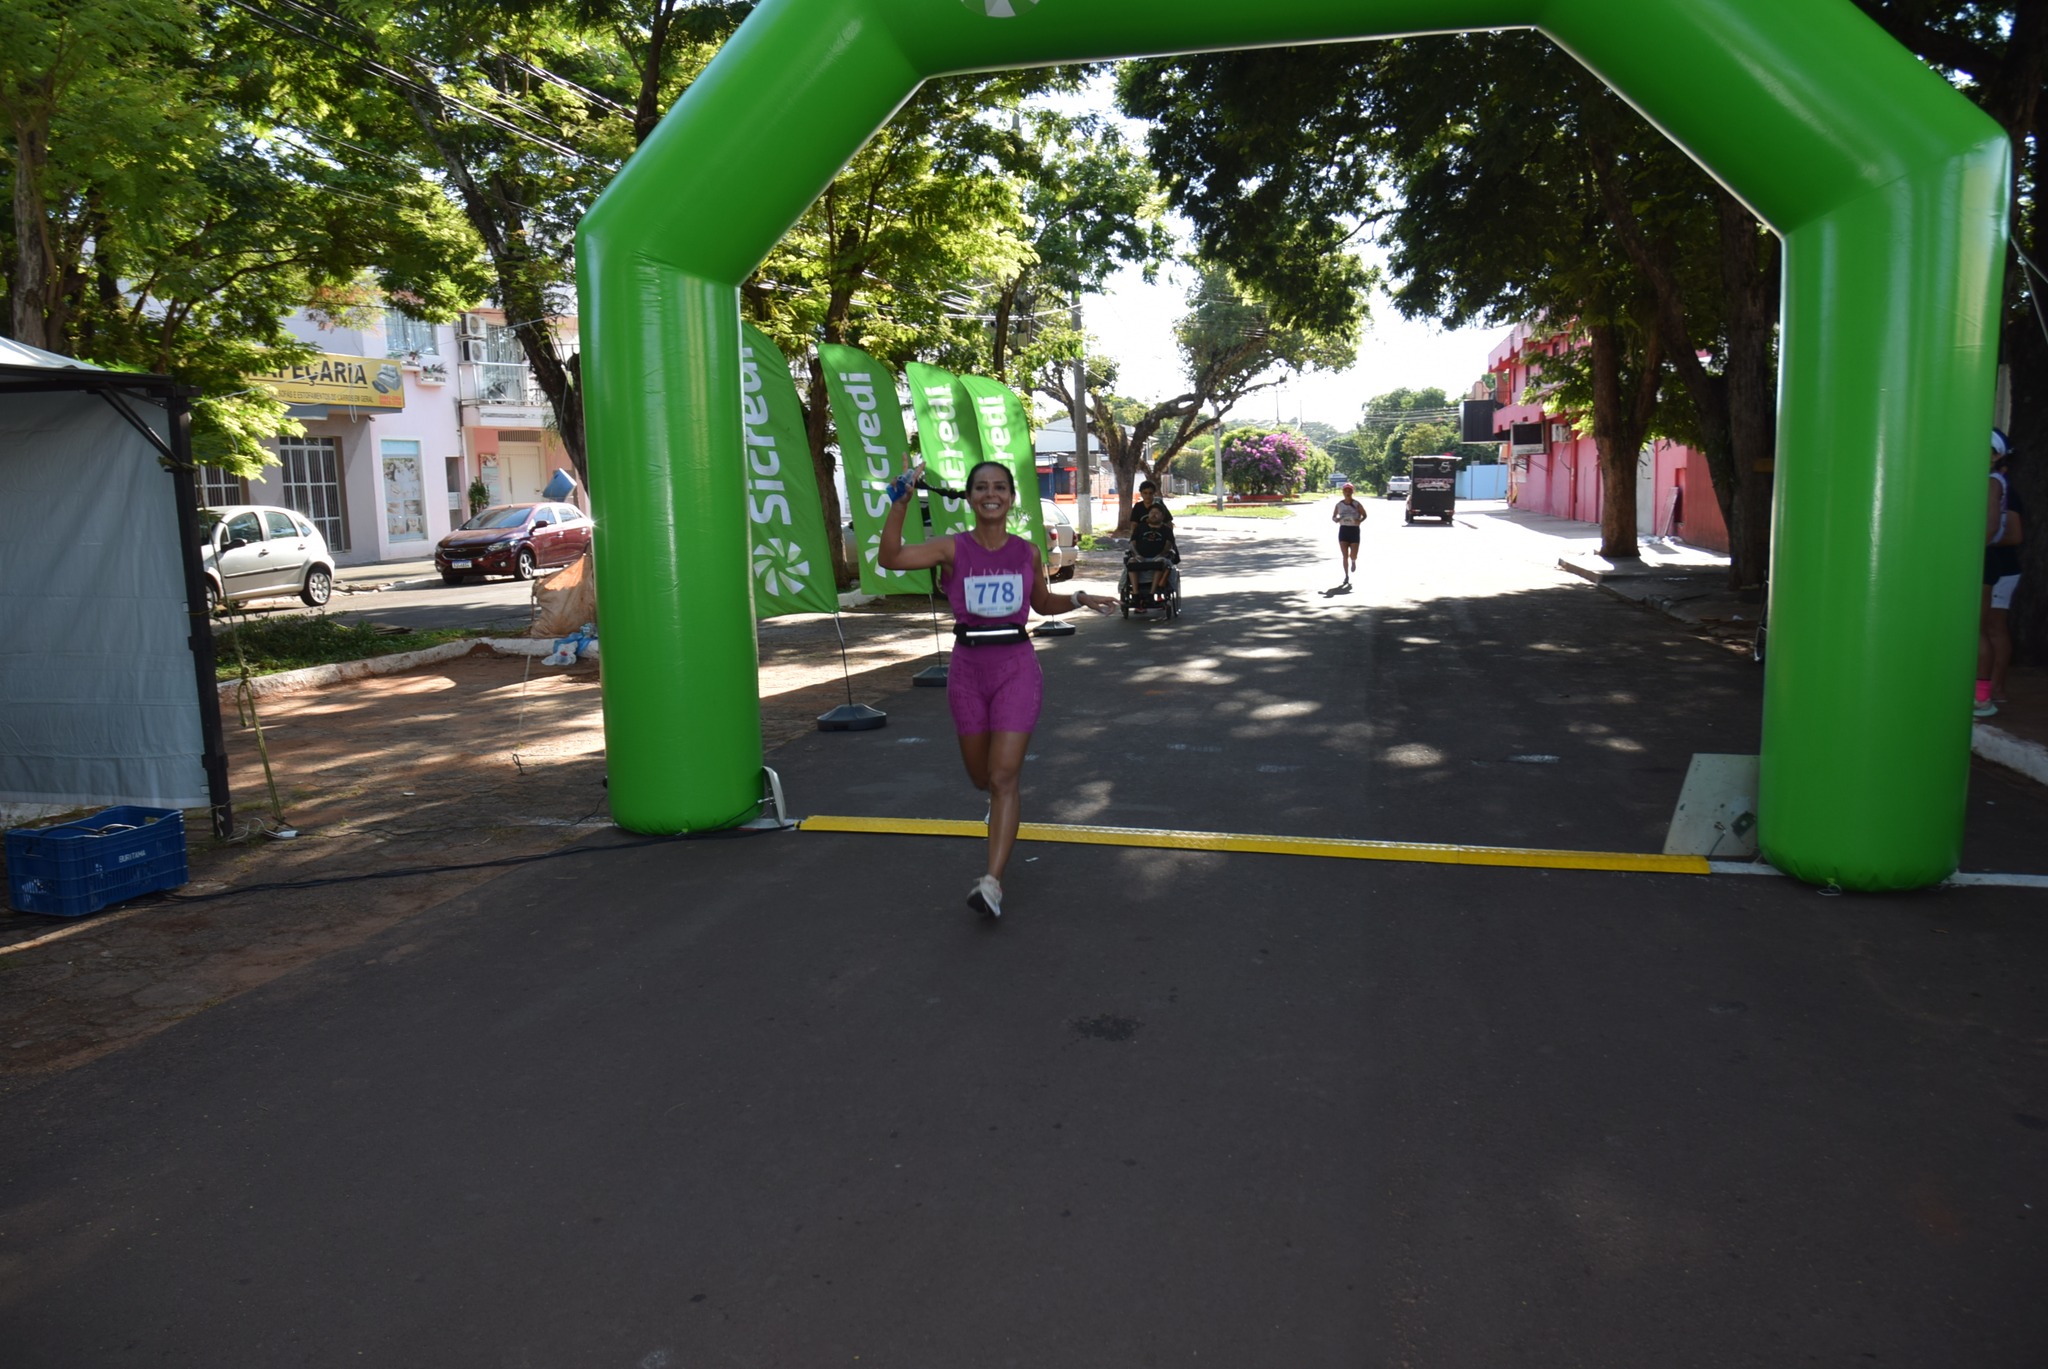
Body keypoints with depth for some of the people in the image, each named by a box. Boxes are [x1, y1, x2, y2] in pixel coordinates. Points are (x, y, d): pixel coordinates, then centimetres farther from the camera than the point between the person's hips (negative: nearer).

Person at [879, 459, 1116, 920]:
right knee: (981, 775, 16)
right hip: (968, 667, 1)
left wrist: (1080, 599, 2)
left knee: (1003, 776, -10)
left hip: (1017, 666, -1)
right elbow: (891, 557, -21)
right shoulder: (953, 548, -5)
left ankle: (993, 881, -10)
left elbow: (1043, 603, 20)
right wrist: (900, 503, -30)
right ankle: (999, 799, 54)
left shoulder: (1028, 552, 1)